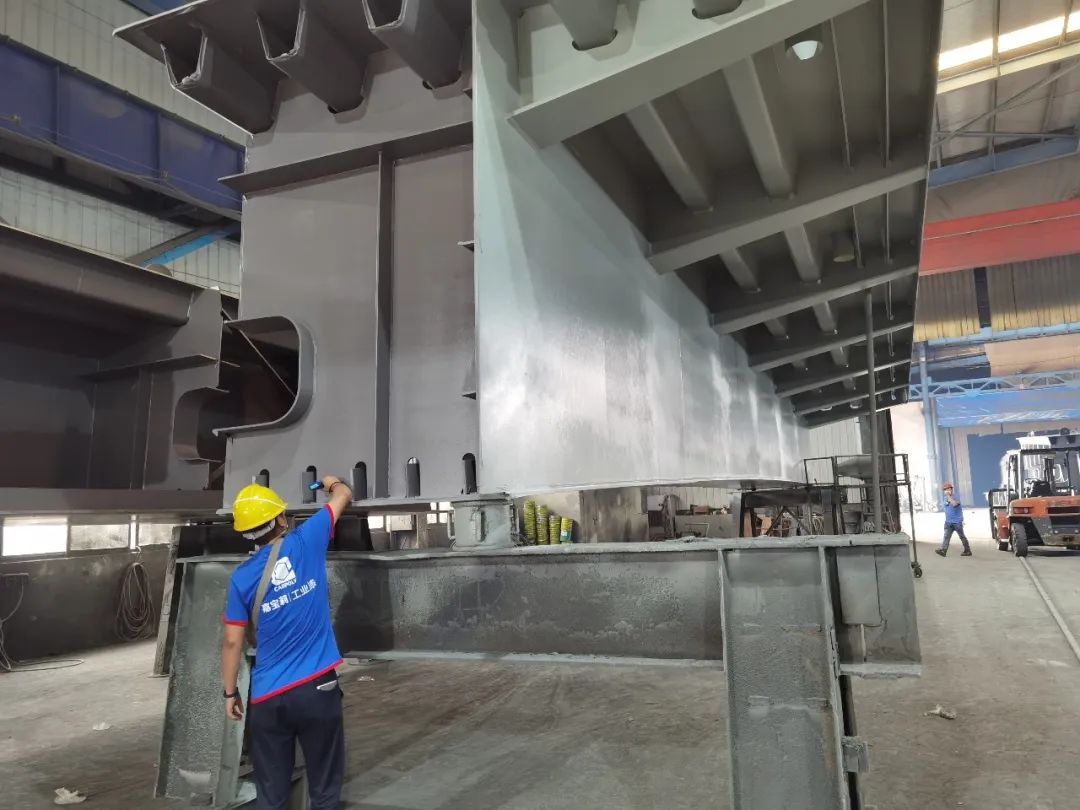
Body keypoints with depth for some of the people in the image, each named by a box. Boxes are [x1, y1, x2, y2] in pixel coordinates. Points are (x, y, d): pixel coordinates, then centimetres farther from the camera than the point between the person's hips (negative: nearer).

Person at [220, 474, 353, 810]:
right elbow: (344, 495, 9)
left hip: (267, 697, 2)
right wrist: (332, 482, 31)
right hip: (317, 687, -2)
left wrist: (230, 693, 14)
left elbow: (232, 642, 1)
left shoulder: (242, 577, -2)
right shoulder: (305, 542, -6)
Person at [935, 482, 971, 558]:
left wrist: (948, 495, -29)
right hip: (948, 522, 6)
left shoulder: (956, 497, -13)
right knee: (946, 536, -5)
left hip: (957, 522, -6)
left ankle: (967, 551, 19)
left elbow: (954, 504, -35)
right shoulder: (946, 499, 10)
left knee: (962, 536, 6)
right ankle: (943, 550, -12)